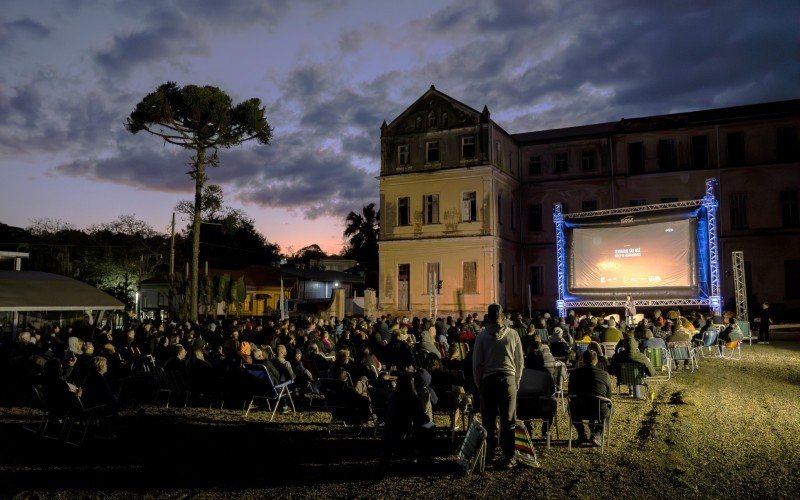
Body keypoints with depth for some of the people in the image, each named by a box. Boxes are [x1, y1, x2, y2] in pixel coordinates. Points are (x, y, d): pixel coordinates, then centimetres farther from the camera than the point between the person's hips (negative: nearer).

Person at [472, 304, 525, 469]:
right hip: (508, 379, 0)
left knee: (488, 420, 9)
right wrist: (516, 381, 15)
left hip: (488, 380, 0)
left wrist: (478, 383, 12)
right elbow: (520, 360, 4)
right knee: (508, 421, 5)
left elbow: (477, 362, 1)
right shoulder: (512, 334, 0)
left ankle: (488, 454, 14)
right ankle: (508, 457, 7)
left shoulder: (482, 336, -2)